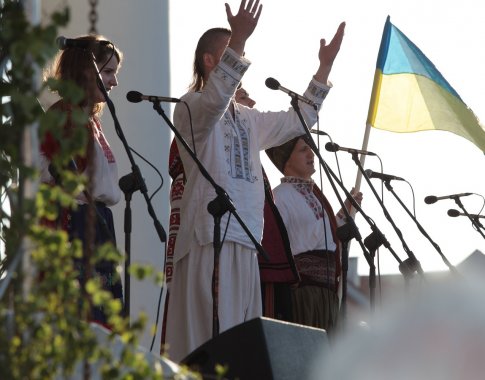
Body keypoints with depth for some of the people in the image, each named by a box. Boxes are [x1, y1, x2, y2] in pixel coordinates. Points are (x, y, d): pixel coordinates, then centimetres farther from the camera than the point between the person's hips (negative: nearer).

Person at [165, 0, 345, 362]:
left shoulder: (249, 120, 24)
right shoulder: (192, 107, -2)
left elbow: (298, 120, 34)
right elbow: (215, 98, -25)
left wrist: (325, 66, 27)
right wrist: (239, 40, -35)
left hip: (245, 243, 9)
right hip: (209, 240, -9)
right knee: (210, 344, -16)